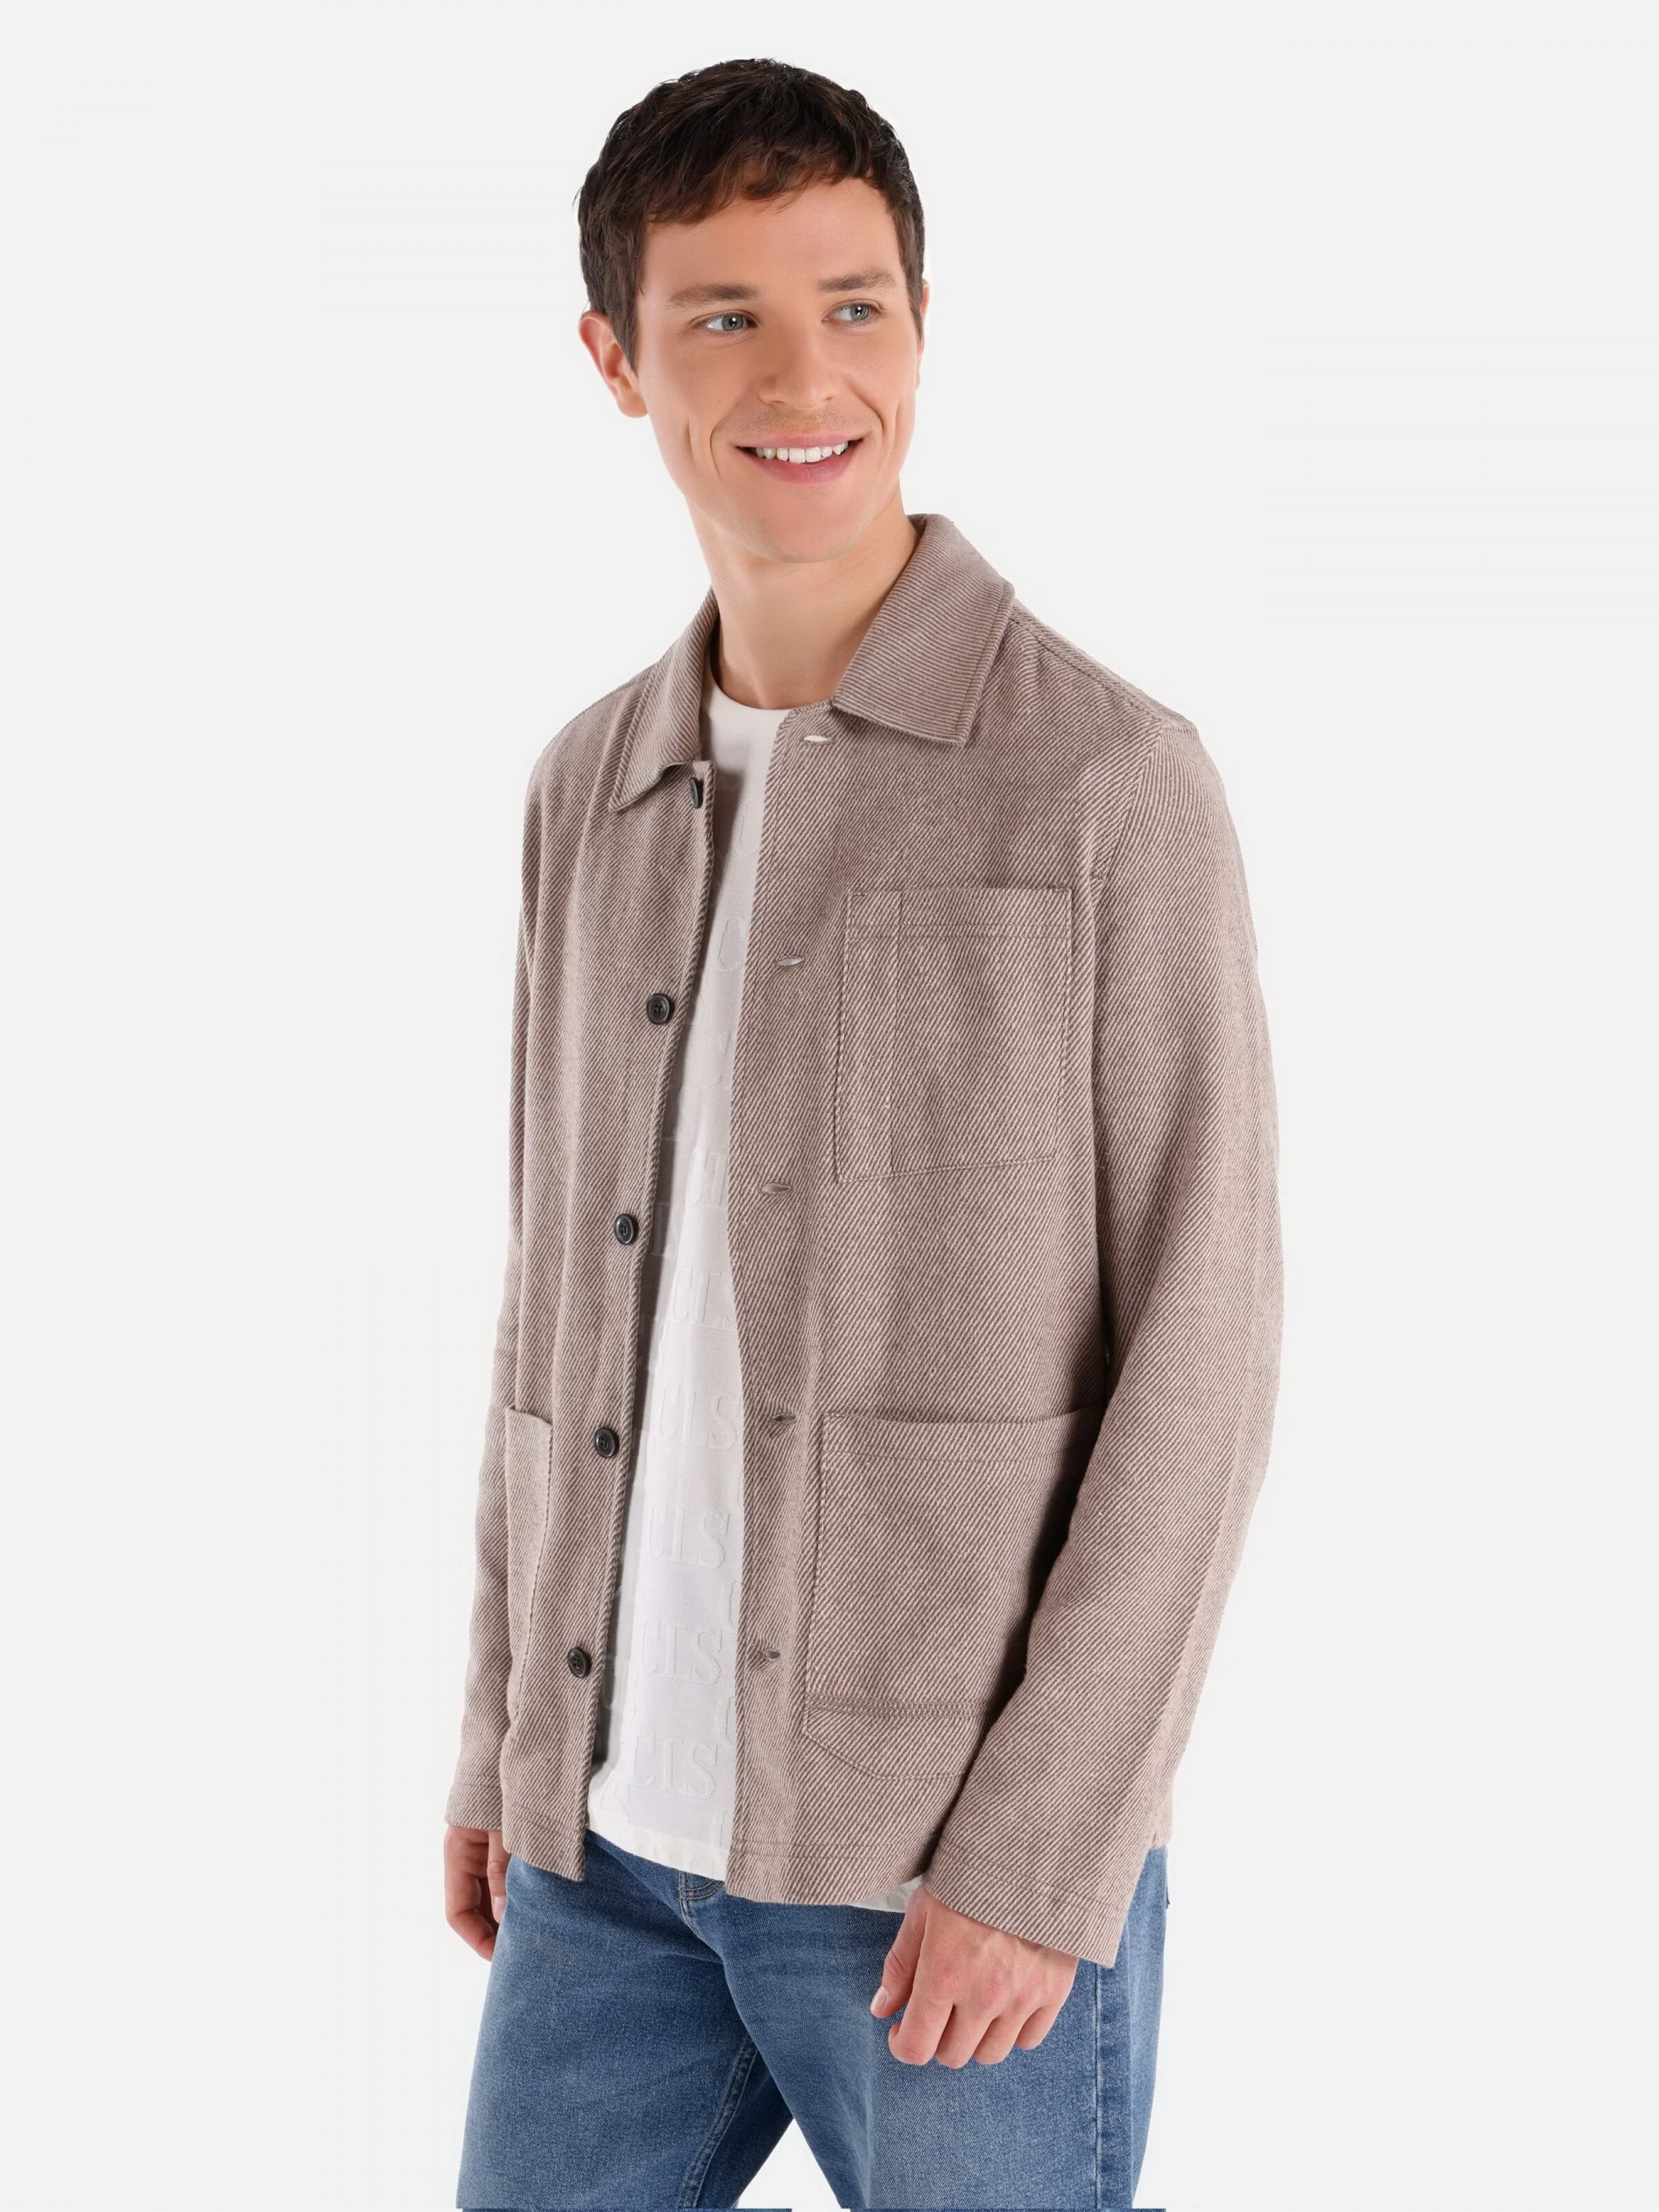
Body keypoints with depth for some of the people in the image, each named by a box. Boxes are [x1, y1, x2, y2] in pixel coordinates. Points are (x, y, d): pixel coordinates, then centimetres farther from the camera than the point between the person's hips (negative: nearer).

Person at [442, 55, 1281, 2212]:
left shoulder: (1115, 782, -9)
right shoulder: (594, 794, 9)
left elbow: (1199, 1358, -11)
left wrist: (1044, 1855, -15)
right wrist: (506, 1732, 14)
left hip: (960, 1862, -5)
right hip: (622, 1834, 5)